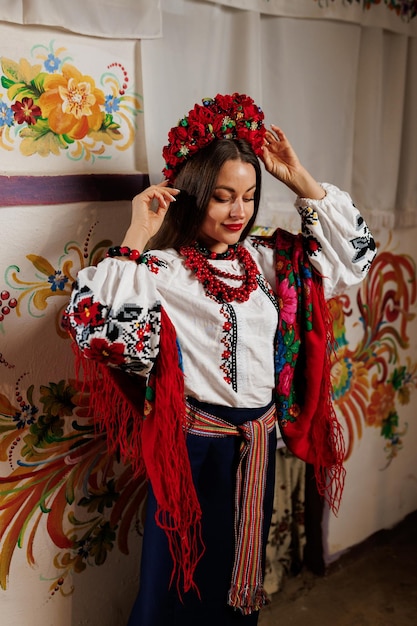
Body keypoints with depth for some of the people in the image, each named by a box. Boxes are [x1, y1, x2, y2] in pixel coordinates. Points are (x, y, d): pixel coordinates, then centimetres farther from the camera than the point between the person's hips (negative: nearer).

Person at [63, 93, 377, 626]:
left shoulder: (266, 260, 1)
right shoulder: (161, 270, -17)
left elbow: (352, 254, 5)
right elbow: (92, 319, -32)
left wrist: (299, 180, -2)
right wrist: (136, 238, -28)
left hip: (258, 443, 6)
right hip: (195, 448, -5)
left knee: (240, 569, 26)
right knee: (185, 579, 16)